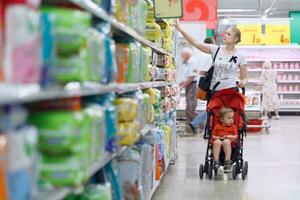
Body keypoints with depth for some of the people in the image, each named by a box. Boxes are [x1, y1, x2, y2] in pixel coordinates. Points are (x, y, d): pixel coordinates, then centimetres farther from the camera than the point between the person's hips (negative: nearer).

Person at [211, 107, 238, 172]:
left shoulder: (233, 127, 12)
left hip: (230, 143, -1)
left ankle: (227, 161, -36)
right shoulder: (217, 127, 12)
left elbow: (236, 137, 5)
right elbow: (213, 136, 13)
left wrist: (230, 137, -13)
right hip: (218, 140, 1)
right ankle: (216, 161, -36)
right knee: (217, 142, -36)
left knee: (226, 141, -38)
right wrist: (217, 138, -7)